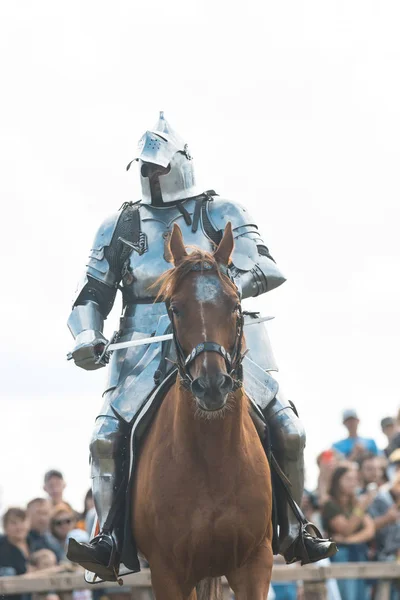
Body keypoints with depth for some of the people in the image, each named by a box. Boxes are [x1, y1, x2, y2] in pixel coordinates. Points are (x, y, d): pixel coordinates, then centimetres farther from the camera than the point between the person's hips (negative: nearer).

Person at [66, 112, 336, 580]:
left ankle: (292, 531, 8)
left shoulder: (222, 215, 7)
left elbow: (263, 267, -7)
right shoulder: (119, 227, 14)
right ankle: (109, 541, -8)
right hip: (147, 354, 1)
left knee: (288, 432, -11)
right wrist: (87, 337, -6)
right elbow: (92, 294, 16)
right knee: (105, 439, -18)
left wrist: (232, 286, -30)